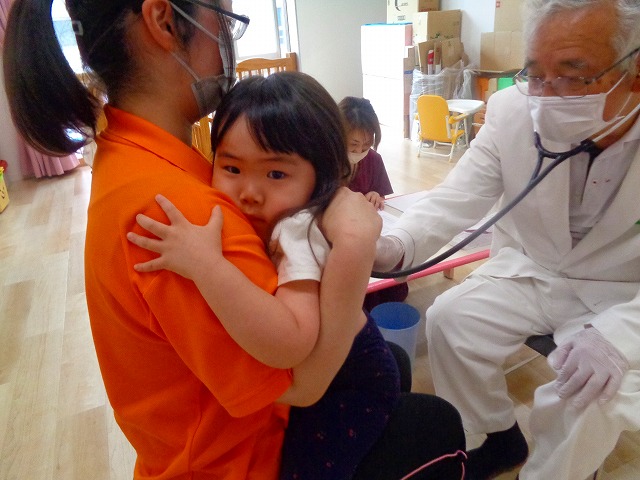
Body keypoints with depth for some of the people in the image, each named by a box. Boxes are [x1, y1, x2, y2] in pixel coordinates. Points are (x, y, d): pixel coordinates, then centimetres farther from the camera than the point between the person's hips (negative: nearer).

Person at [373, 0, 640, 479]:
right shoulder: (513, 111, -17)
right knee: (449, 317, -13)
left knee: (594, 389, -24)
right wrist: (394, 245, -35)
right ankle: (501, 438, 14)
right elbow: (454, 201, -15)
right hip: (531, 271, 3)